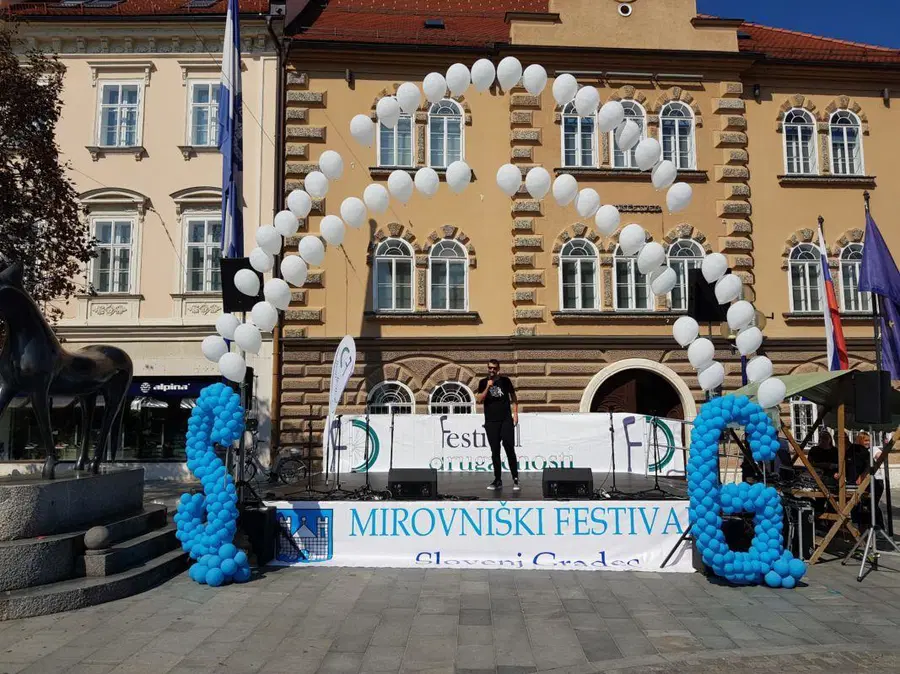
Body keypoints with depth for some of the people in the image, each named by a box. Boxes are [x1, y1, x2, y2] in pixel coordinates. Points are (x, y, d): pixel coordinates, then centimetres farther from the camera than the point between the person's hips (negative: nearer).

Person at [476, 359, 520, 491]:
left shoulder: (505, 380, 5)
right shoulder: (483, 383, 6)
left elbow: (513, 397, 10)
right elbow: (479, 399, -3)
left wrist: (515, 413, 2)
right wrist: (488, 387, -14)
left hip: (506, 420, -1)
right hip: (491, 422, 1)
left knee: (510, 450, -4)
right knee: (495, 452, 5)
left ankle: (515, 479, 1)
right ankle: (497, 480, 11)